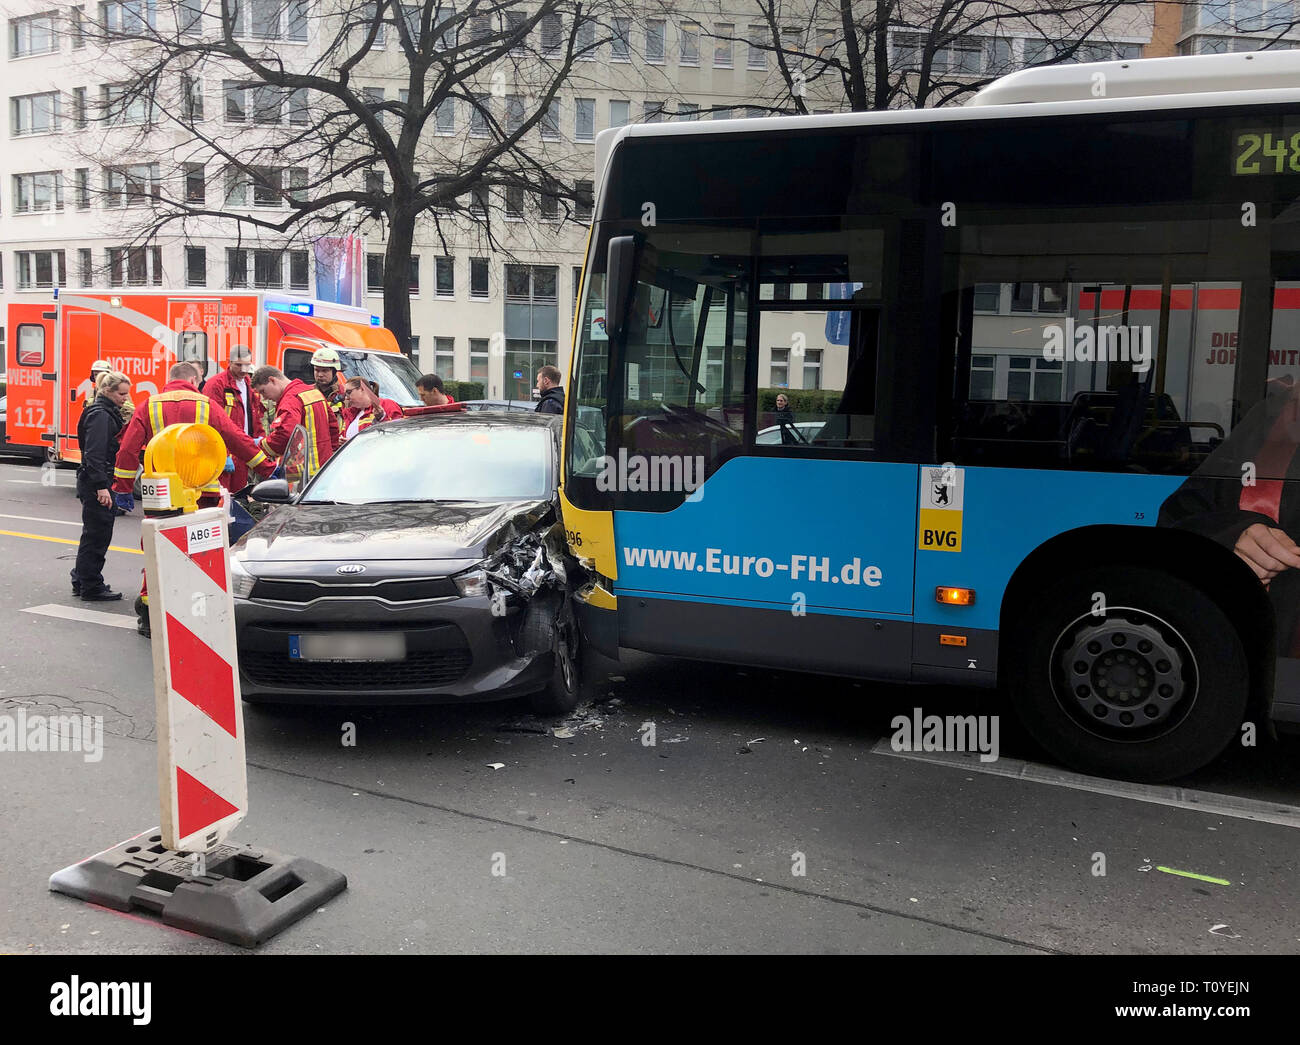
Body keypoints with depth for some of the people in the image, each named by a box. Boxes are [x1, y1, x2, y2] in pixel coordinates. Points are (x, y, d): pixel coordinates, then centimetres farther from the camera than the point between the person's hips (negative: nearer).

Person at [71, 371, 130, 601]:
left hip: (97, 483, 10)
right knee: (98, 534, -3)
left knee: (93, 534, 18)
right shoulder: (100, 414, -15)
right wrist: (101, 486, -27)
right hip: (95, 484, -10)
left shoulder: (109, 412, 16)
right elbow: (94, 453, -23)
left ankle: (81, 582, 29)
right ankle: (92, 588, 5)